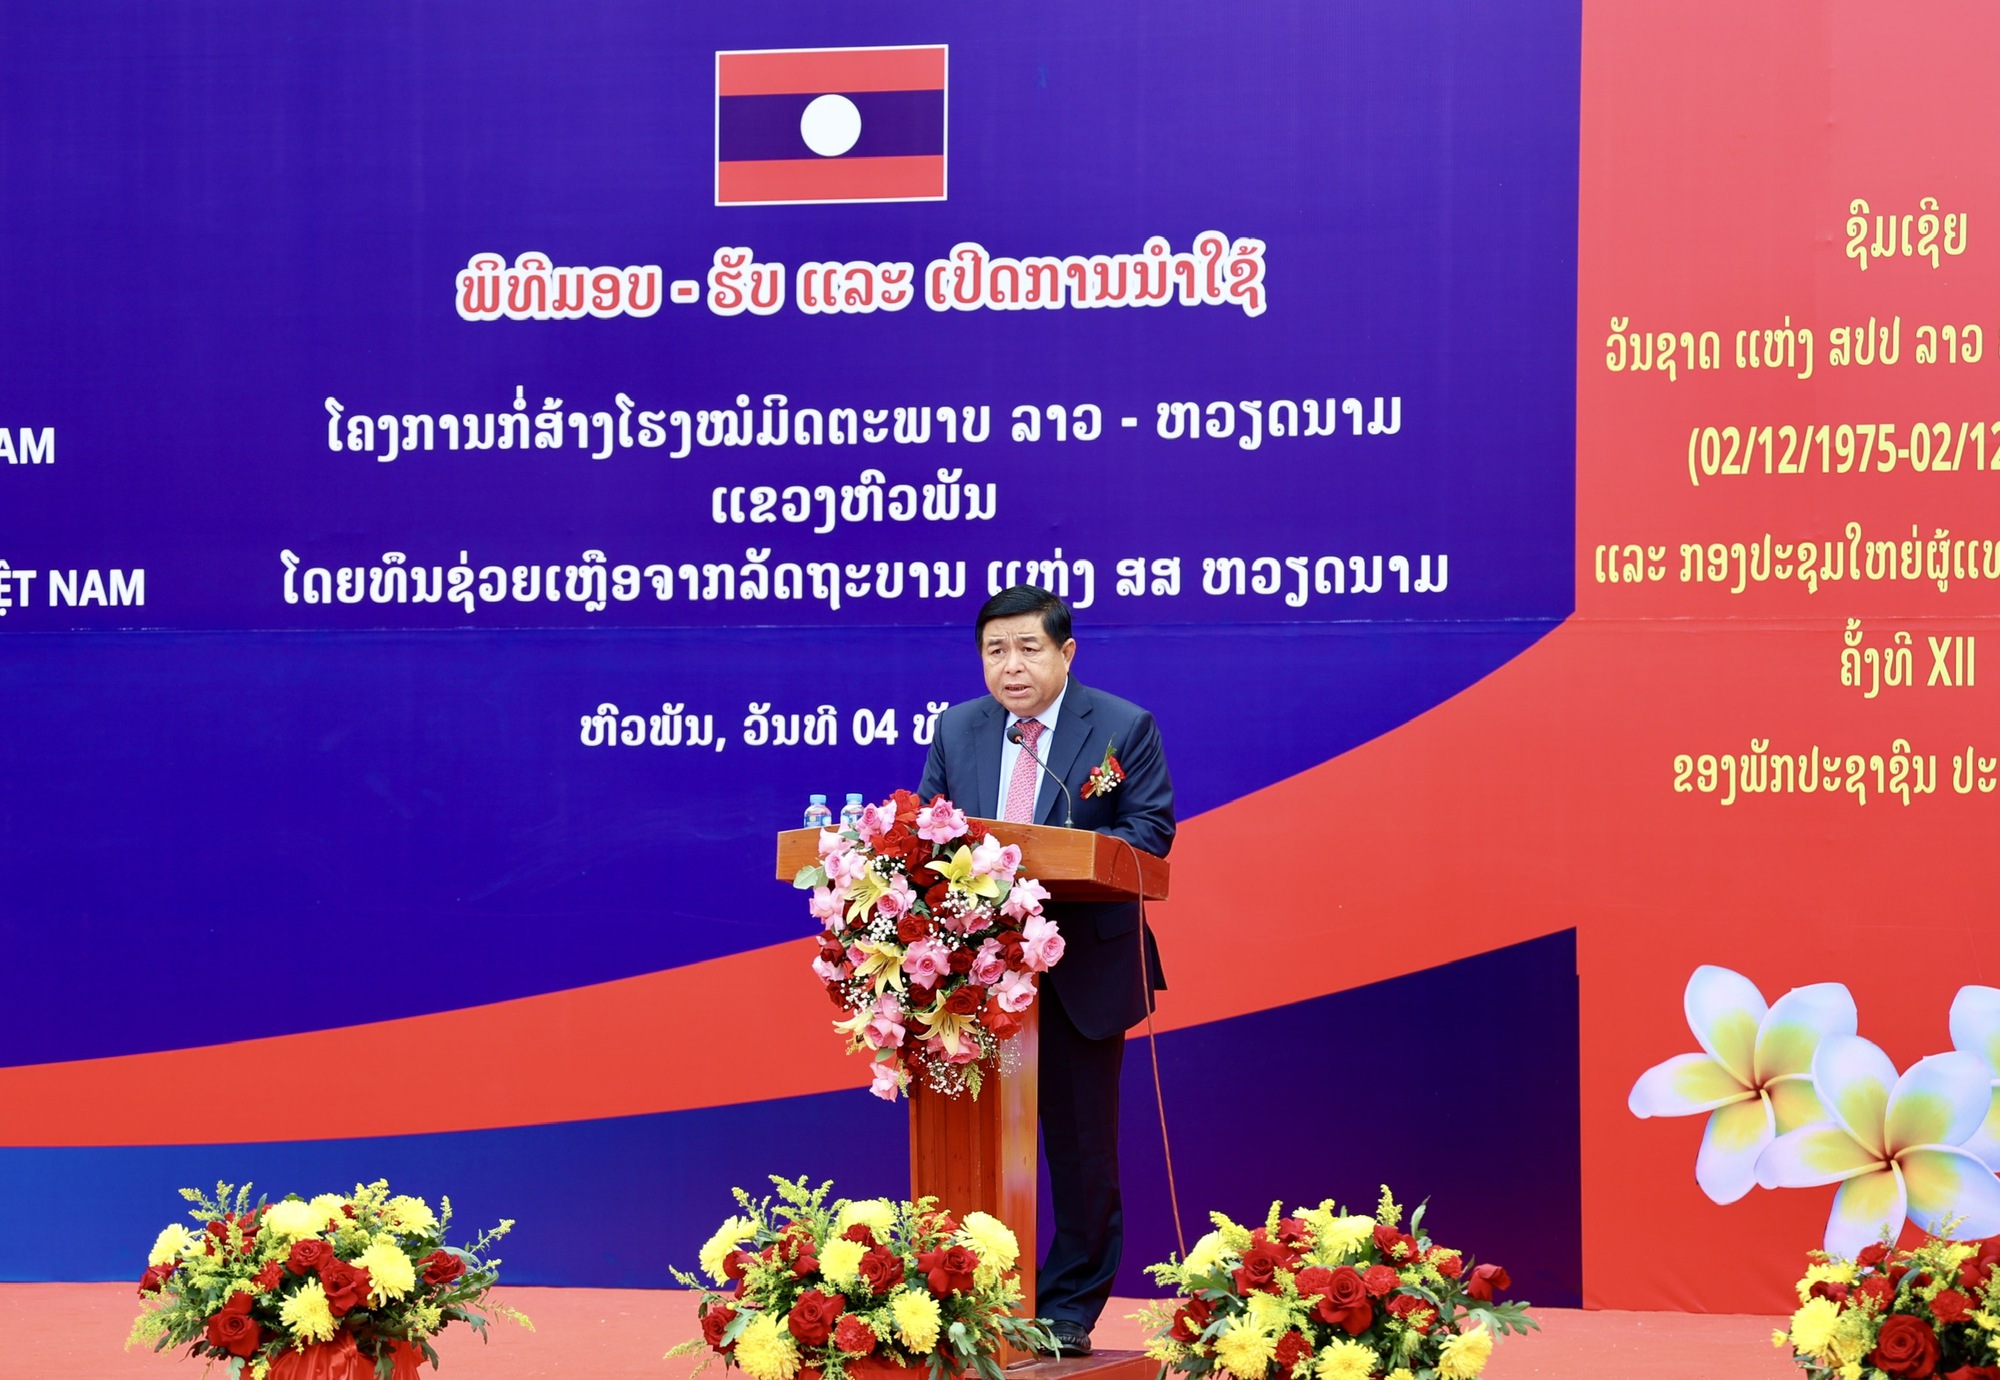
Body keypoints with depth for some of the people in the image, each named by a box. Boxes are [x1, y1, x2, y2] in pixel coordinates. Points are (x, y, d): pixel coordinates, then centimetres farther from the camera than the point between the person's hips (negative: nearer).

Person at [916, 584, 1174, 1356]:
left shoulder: (1123, 728, -3)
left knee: (1080, 1141, 4)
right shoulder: (956, 730, 9)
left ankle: (1070, 1308, 15)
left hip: (1082, 968, -3)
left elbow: (1149, 831, -9)